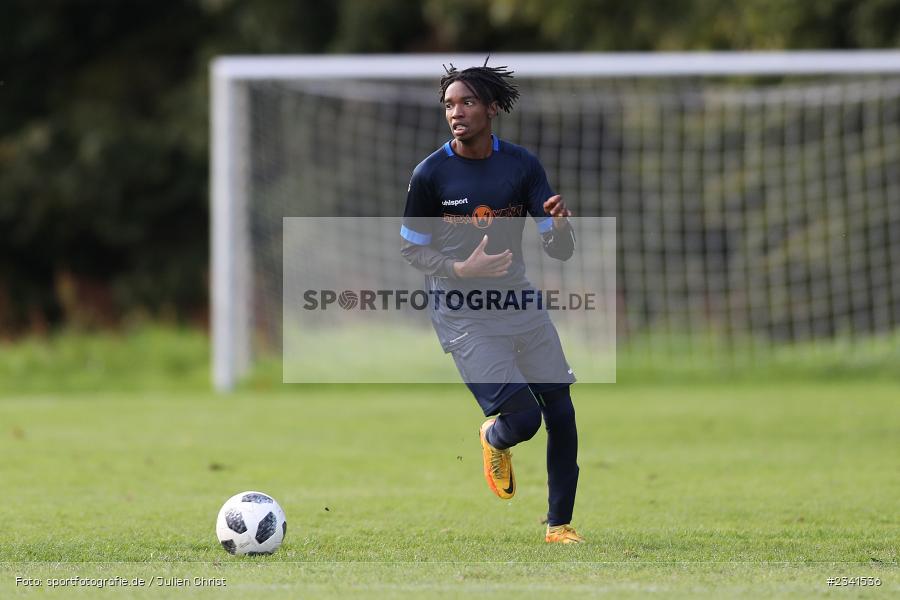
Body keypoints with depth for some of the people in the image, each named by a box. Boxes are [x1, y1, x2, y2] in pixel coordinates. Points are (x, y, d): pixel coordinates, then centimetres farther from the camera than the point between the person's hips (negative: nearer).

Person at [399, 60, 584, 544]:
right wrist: (461, 270, -19)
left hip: (520, 302, 4)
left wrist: (560, 223, -25)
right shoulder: (431, 174, -10)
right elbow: (411, 249, -1)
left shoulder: (522, 165, -2)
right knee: (523, 418, -16)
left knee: (561, 413, 2)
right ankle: (494, 439, 22)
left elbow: (560, 251, -1)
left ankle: (560, 523, 19)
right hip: (463, 317, -4)